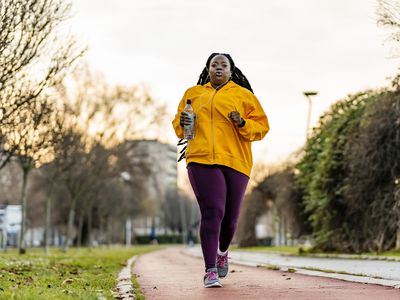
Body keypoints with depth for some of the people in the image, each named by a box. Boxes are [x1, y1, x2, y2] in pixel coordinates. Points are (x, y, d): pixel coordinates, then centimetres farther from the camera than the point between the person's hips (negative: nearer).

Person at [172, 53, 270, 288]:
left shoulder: (243, 95, 11)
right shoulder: (193, 94, 17)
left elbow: (262, 126, 8)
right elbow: (178, 125, 26)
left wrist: (243, 123, -11)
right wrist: (182, 123, 2)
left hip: (235, 162, 1)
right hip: (202, 160, 0)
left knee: (230, 216, 7)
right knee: (212, 212, -15)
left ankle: (223, 252, 40)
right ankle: (210, 271, -13)